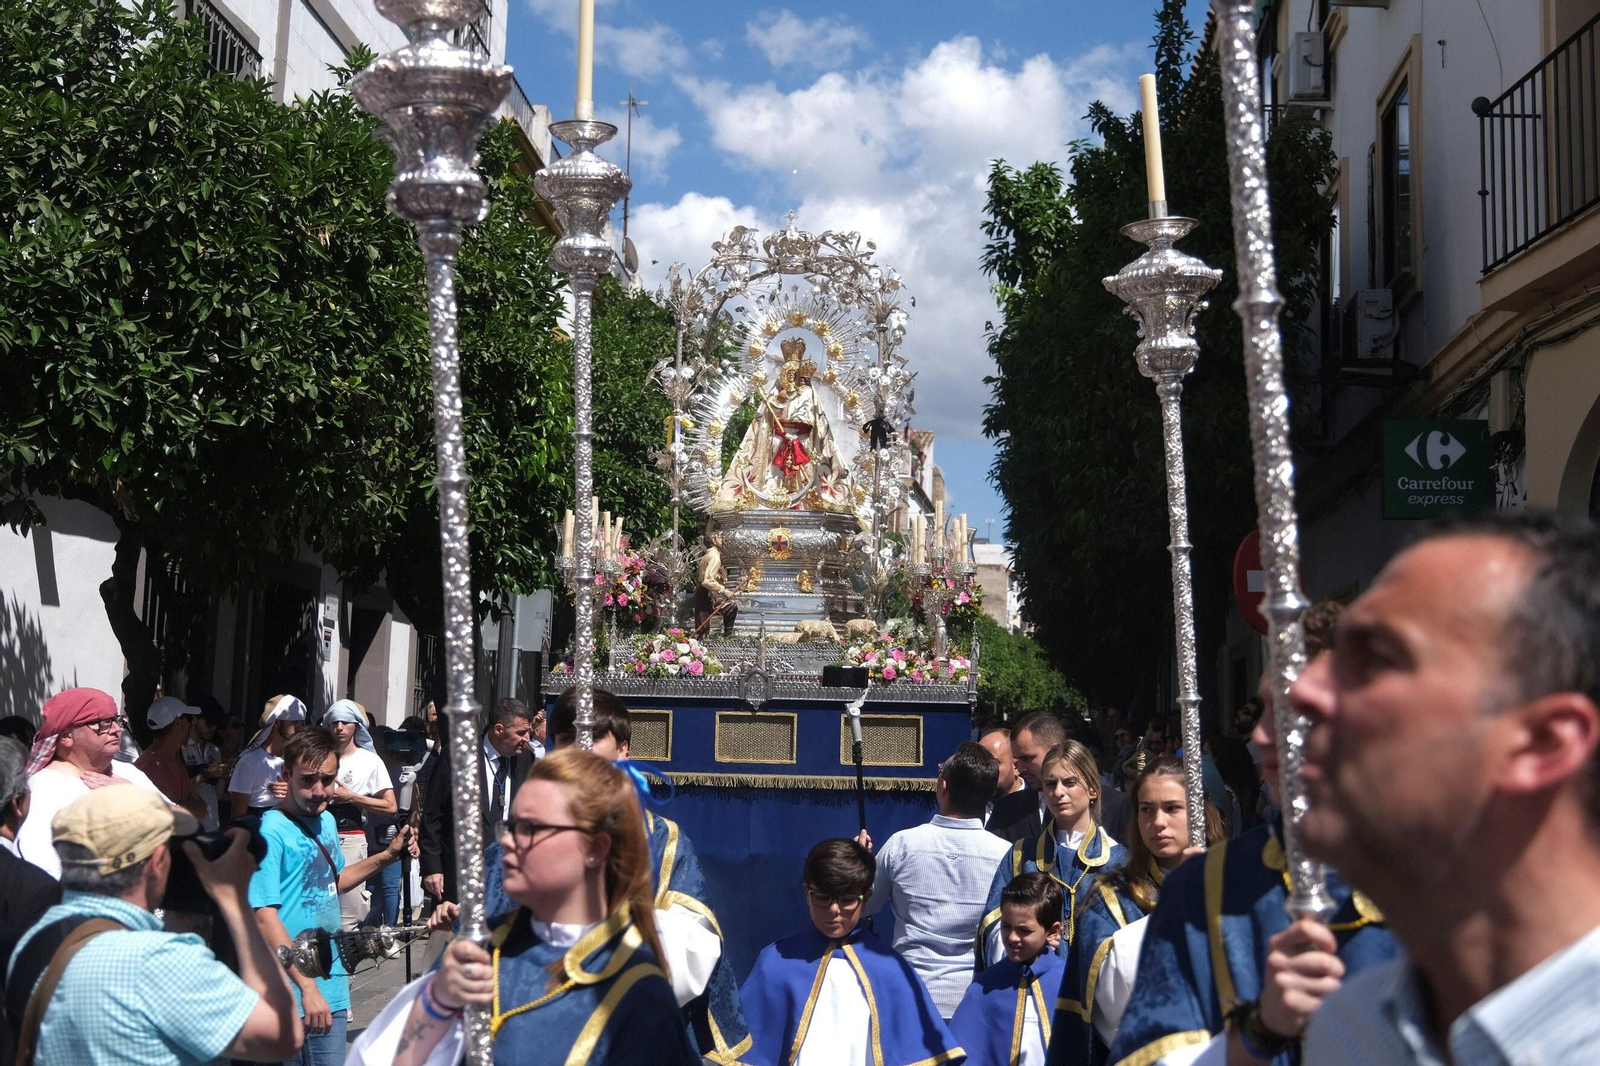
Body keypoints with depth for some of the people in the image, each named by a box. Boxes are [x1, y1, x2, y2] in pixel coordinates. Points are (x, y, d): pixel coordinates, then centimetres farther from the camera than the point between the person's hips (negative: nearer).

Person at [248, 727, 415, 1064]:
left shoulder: (327, 821, 8)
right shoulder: (271, 832, -17)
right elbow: (265, 918, -21)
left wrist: (387, 856, 13)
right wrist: (307, 987, -23)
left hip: (332, 985, 7)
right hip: (292, 995, -7)